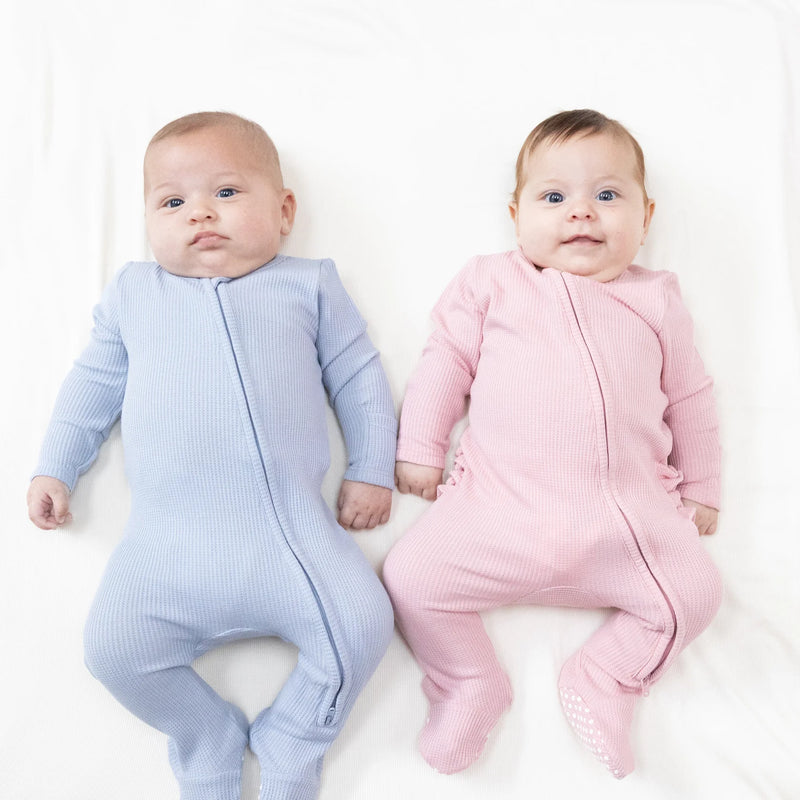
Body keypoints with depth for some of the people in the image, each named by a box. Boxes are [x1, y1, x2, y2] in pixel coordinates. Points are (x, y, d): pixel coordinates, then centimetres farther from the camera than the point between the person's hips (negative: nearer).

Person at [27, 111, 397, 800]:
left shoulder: (307, 285, 13)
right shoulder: (133, 292, 18)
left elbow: (358, 376, 12)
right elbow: (94, 382, 24)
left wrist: (372, 469, 5)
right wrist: (54, 467, 18)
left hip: (292, 526, -1)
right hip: (167, 542, 2)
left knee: (363, 626, -17)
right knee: (113, 648, -14)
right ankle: (210, 745, 14)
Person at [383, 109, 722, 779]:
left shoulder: (655, 300, 15)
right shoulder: (492, 283, 10)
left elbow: (689, 396, 20)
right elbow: (445, 361, 10)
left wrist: (701, 489, 19)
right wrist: (419, 448, 4)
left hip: (627, 519, 2)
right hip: (498, 510, -1)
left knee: (694, 592, -12)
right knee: (411, 576, -13)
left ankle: (605, 682, 10)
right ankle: (471, 686, 9)